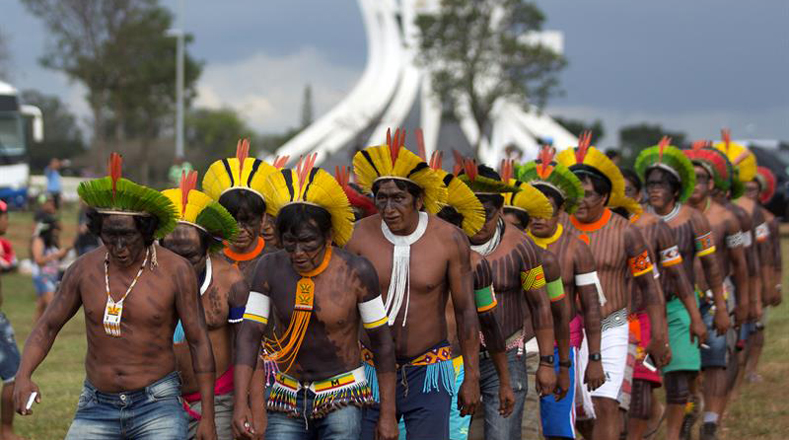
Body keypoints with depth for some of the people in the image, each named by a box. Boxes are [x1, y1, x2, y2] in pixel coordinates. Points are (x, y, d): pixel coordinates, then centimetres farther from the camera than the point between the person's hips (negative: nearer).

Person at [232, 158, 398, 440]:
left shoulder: (356, 272, -11)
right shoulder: (270, 269, -5)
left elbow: (381, 341, -4)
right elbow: (249, 334, -6)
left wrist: (388, 415, -4)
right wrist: (240, 404, -17)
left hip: (342, 398, -3)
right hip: (288, 398, 3)